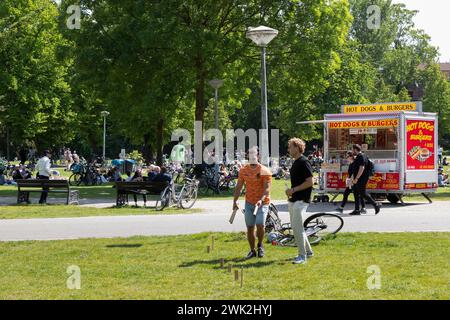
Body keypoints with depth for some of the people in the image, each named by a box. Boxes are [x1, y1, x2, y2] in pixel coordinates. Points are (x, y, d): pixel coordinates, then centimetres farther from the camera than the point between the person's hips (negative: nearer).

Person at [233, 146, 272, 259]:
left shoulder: (265, 171, -10)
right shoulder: (243, 170, 4)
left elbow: (267, 188, -16)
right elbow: (239, 187, 9)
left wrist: (261, 200, -31)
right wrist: (235, 201, 3)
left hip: (262, 202, -4)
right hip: (249, 202, 4)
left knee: (260, 225, -18)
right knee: (250, 228, 5)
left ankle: (260, 245, 9)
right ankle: (252, 250, 20)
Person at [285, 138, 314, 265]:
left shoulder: (304, 162, -14)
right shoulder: (295, 162, 15)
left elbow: (309, 182, -20)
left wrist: (293, 190, -18)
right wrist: (290, 191, 10)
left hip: (301, 199, -10)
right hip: (293, 199, 10)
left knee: (297, 227, -12)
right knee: (296, 227, 14)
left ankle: (302, 255, -6)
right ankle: (308, 251, 25)